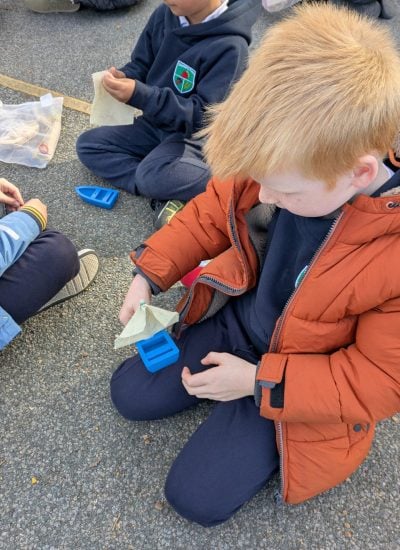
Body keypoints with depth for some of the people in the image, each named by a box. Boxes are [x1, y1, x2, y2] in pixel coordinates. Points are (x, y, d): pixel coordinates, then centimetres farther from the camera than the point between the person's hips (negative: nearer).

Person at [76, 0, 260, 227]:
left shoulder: (230, 46, -24)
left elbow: (202, 117, -26)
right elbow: (141, 64, 7)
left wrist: (140, 96, -34)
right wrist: (123, 76, -17)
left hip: (194, 135, -8)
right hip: (156, 124, 8)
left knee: (153, 176, -35)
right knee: (88, 144, -2)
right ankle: (166, 194, -16)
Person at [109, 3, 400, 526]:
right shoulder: (287, 165, -20)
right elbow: (212, 213, 0)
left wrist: (259, 381, -22)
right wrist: (150, 273, -5)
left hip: (300, 382, -4)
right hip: (233, 318, 5)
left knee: (198, 497, -4)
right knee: (130, 394, 9)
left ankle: (272, 439, 20)